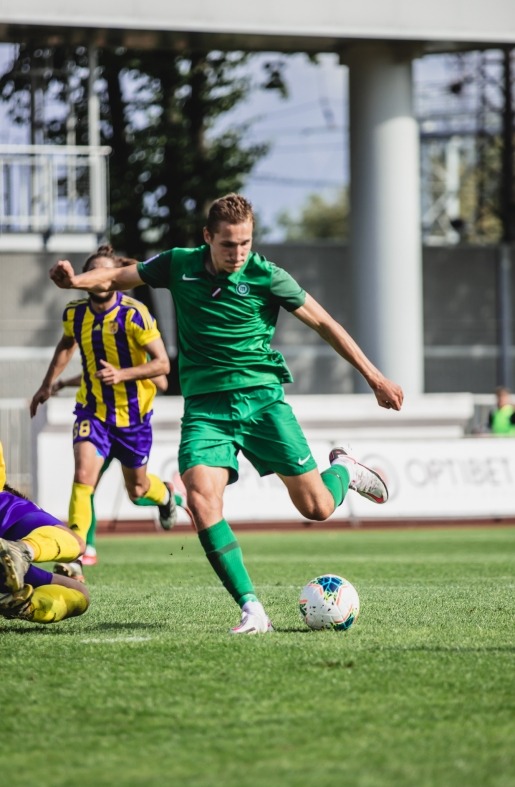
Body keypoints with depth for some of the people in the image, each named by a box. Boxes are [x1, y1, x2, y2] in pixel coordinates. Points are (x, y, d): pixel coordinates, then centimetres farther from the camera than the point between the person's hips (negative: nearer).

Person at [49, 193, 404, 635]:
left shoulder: (266, 277, -4)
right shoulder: (179, 266, 2)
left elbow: (323, 324, 4)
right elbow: (118, 278, 14)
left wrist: (375, 378, 4)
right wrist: (76, 280, -8)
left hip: (261, 397, -1)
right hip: (205, 407, 1)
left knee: (317, 507, -4)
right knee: (201, 499, -24)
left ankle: (343, 469, 35)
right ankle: (252, 610, -21)